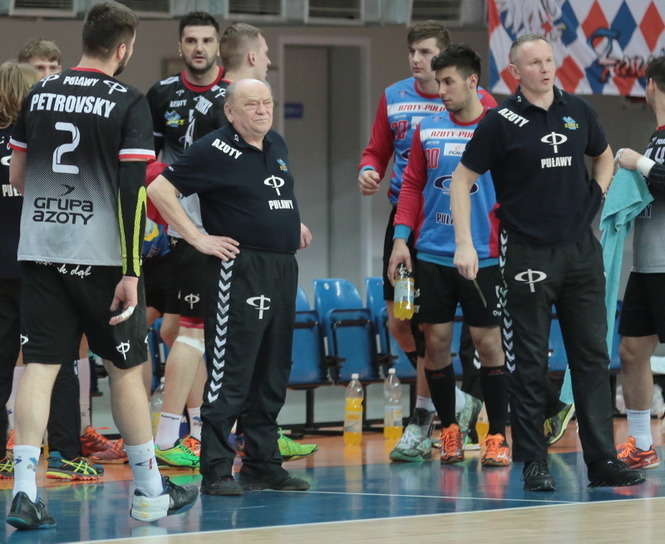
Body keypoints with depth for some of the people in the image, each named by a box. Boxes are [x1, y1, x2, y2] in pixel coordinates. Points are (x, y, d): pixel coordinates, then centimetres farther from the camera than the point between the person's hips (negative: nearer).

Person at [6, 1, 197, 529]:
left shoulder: (40, 94, 8)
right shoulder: (128, 103, -6)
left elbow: (17, 176, 14)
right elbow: (134, 191, -12)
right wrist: (130, 272, -12)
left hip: (39, 249, 4)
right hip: (101, 255, -4)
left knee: (40, 366, 1)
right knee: (126, 369, 9)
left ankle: (25, 490, -10)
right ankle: (150, 491, 19)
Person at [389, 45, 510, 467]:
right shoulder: (428, 129, 8)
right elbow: (413, 185, 12)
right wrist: (401, 237, 3)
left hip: (482, 255, -3)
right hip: (432, 254, 3)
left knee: (488, 341, -2)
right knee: (436, 340, 4)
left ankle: (498, 436, 7)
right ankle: (449, 430, 16)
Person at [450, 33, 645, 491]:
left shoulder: (578, 111, 8)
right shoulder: (502, 121, -5)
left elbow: (604, 156, 27)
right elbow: (462, 180, -3)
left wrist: (596, 194, 11)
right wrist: (465, 245, -9)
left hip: (581, 251, 4)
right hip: (528, 255, -4)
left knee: (593, 356, 4)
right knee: (530, 364, 0)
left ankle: (602, 460, 8)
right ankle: (534, 463, 5)